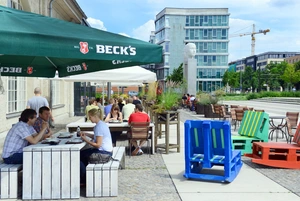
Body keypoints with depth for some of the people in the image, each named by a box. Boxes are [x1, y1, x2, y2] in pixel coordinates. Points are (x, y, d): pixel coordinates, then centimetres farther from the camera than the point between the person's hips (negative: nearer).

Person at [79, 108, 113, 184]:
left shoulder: (99, 127, -20)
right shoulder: (102, 124, 9)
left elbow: (98, 145, -22)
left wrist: (86, 140, -12)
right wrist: (86, 134, 13)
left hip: (103, 152, -10)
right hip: (107, 151, 10)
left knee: (80, 155, -2)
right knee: (82, 152, 18)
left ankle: (84, 180, 13)